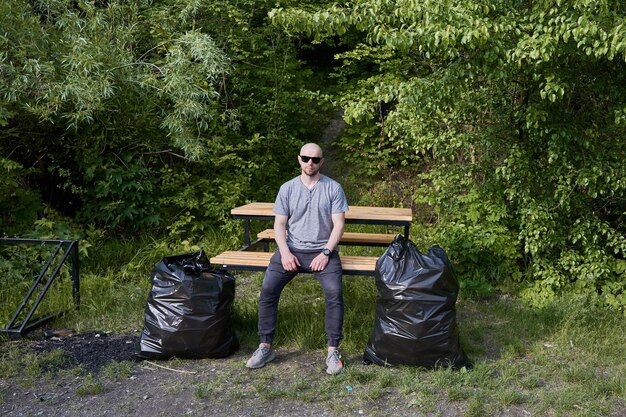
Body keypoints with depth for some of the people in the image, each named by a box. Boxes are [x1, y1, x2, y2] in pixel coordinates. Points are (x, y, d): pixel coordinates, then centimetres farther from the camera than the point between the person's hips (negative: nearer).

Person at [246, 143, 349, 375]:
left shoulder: (333, 188, 2)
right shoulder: (287, 188, 7)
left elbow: (338, 224, -2)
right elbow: (279, 224, 5)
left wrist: (325, 253, -13)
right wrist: (285, 252, -11)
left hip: (323, 251, -2)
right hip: (292, 250, 2)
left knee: (334, 293, -27)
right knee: (268, 289, -20)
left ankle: (333, 351, -15)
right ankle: (265, 347, -9)